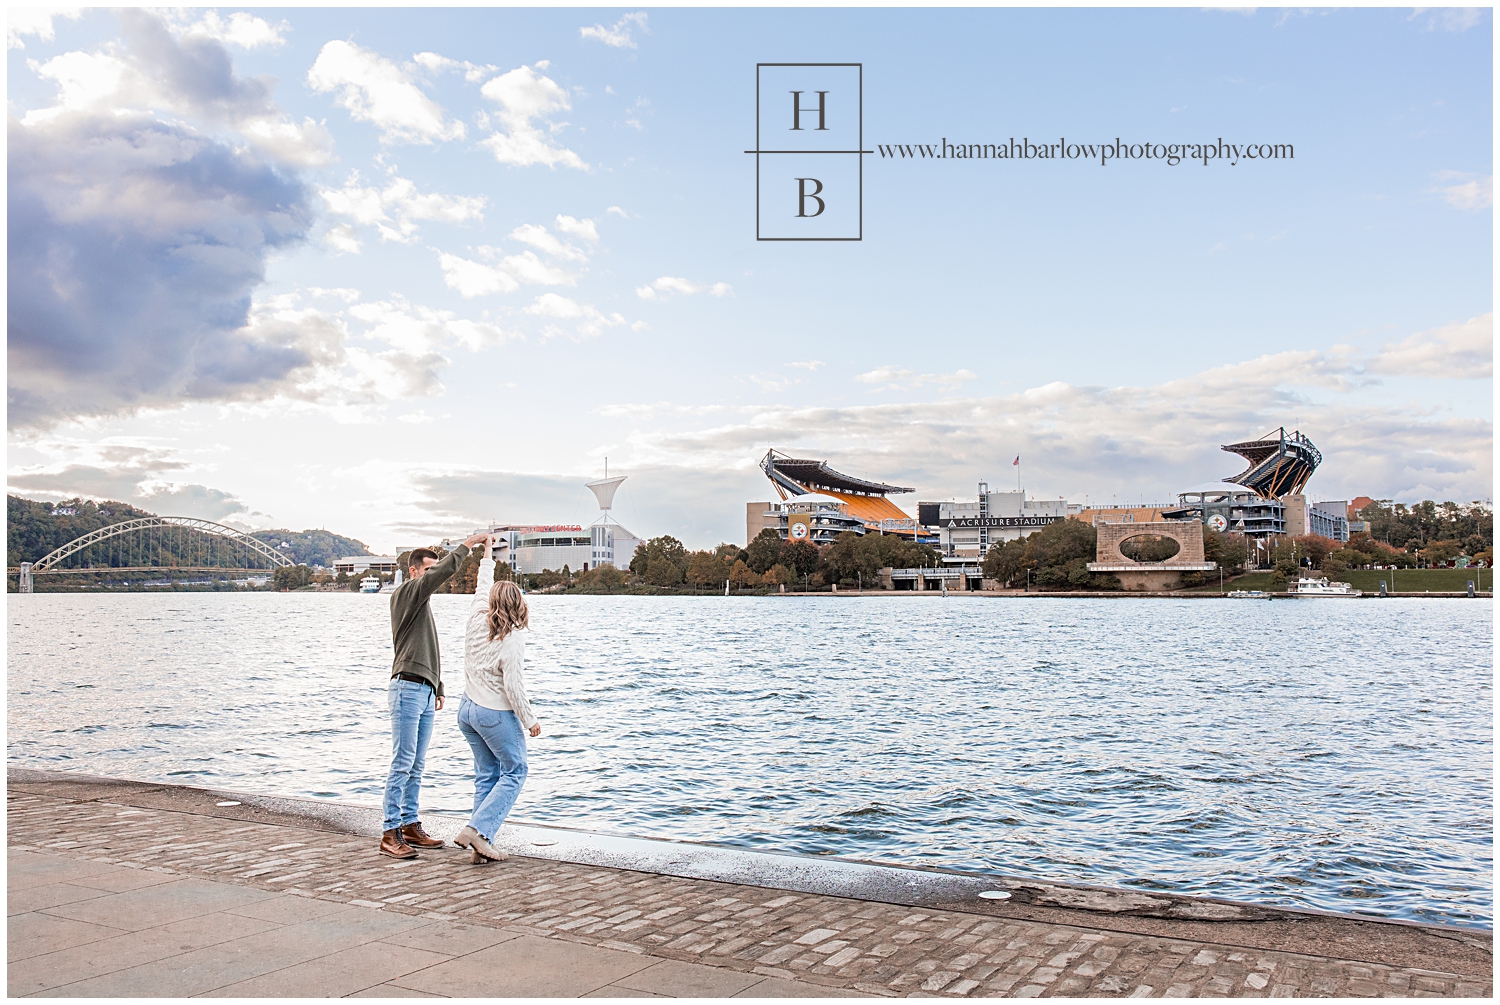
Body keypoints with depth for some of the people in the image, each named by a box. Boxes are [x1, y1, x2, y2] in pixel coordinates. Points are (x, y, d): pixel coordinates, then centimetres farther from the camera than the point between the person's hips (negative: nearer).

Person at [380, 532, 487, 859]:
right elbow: (445, 571, -20)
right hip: (407, 688, -9)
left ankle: (410, 826, 16)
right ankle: (390, 834, -8)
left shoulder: (422, 604, 24)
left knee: (416, 766, 10)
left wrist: (437, 688, 25)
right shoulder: (405, 593, -5)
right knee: (402, 764, -10)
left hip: (425, 691, 9)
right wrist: (467, 545, -12)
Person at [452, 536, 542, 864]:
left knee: (486, 775, 13)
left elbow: (483, 587, 19)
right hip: (496, 714, -7)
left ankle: (480, 846, 10)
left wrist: (487, 556, 36)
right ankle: (476, 830, -7)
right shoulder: (512, 638, -18)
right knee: (514, 773, 5)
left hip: (467, 709, 8)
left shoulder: (477, 619, 0)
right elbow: (512, 685, -20)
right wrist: (529, 720, -8)